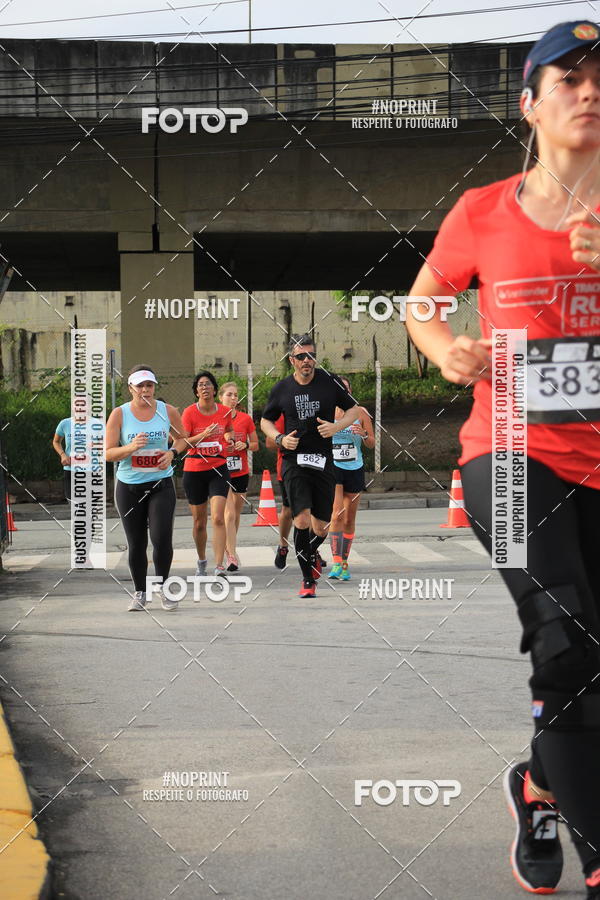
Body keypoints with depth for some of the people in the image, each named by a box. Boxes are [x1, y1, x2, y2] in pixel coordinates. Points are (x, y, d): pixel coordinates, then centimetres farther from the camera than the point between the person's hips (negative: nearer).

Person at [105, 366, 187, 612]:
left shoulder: (167, 411, 0)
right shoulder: (119, 414, -5)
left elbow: (181, 438, 16)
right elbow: (108, 453, -6)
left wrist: (172, 453, -5)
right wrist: (130, 448, -24)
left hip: (161, 484, 0)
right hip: (128, 486, 0)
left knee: (162, 539, -12)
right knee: (136, 543, 6)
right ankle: (140, 593, 21)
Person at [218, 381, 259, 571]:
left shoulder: (246, 418, 4)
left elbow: (255, 444, 10)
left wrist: (245, 445, -10)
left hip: (241, 472, 3)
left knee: (236, 515, 12)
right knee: (229, 515, -14)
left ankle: (228, 547, 29)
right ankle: (232, 556, -17)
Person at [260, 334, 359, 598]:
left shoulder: (329, 382, 0)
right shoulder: (281, 389, 2)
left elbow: (353, 409, 11)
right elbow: (265, 421, 15)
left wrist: (336, 426, -8)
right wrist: (280, 439, -5)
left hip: (323, 462, 1)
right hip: (294, 461, -1)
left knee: (321, 527, 5)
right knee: (302, 520, -16)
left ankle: (311, 554, 41)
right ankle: (308, 580, -1)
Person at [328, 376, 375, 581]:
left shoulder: (360, 412, 2)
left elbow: (372, 444, 6)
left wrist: (363, 434, -14)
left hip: (355, 469, 2)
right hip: (332, 467, -2)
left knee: (349, 519, 7)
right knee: (337, 514, -19)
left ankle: (344, 564, 18)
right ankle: (336, 563, -22)